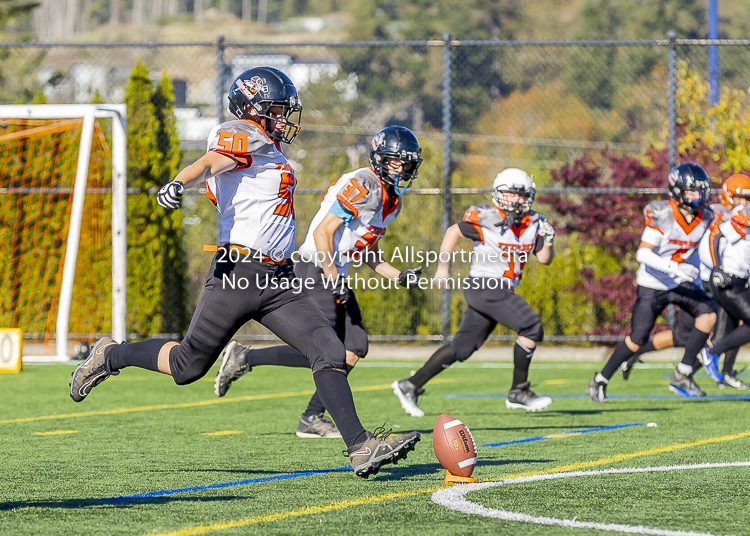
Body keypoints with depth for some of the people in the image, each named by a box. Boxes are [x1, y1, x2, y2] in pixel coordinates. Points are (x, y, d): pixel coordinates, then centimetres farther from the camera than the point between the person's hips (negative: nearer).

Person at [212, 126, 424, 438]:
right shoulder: (364, 185, -16)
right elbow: (323, 233, -20)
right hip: (316, 271, -10)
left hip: (335, 276, 10)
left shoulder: (392, 200, 15)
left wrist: (397, 276, 12)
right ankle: (244, 359, -2)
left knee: (354, 351, 3)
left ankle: (312, 419, 9)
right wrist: (334, 280, -21)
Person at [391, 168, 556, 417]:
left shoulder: (533, 223, 9)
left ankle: (410, 386, 16)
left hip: (501, 292, 7)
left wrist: (547, 241, -7)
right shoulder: (486, 218, -10)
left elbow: (544, 258, 14)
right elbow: (454, 231, 2)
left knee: (462, 348, 9)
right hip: (484, 286, -7)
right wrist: (443, 266, 1)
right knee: (531, 328, -15)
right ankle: (519, 392, -7)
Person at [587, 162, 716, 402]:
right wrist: (673, 268, -40)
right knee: (637, 339, -5)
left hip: (680, 284, 5)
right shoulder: (663, 215, -23)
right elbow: (642, 253, -30)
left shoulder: (705, 217, -5)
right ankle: (599, 382, 15)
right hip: (652, 286, -5)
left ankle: (682, 375, -8)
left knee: (708, 314, -18)